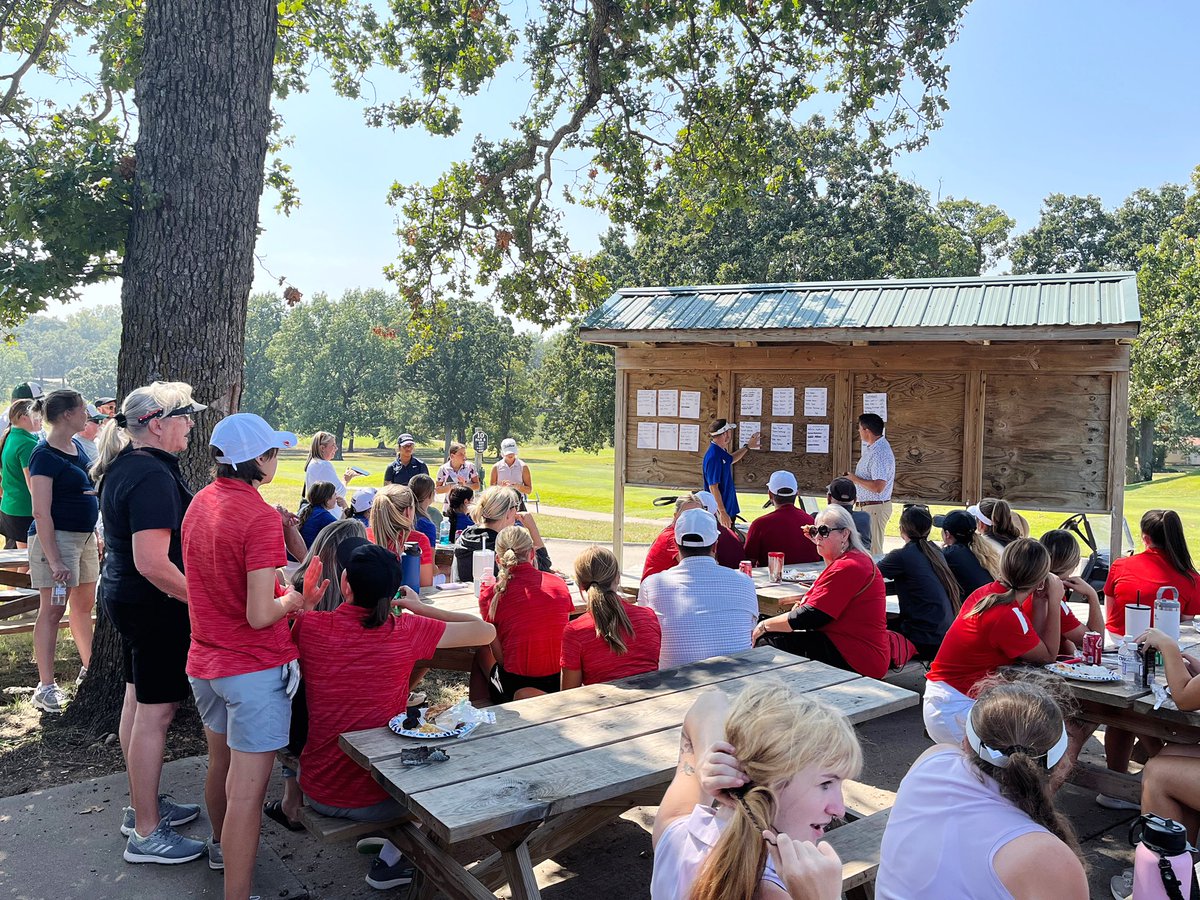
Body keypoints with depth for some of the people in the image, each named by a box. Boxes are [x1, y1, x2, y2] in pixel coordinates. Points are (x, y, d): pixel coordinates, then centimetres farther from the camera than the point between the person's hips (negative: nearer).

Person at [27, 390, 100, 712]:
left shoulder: (76, 446, 10)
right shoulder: (44, 455, -16)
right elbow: (41, 513, -20)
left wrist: (96, 537, 19)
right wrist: (54, 561, -24)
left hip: (85, 536, 8)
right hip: (57, 537, -8)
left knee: (84, 605, 17)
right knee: (52, 610, -4)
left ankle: (89, 668, 31)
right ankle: (45, 687, 2)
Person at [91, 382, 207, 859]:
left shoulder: (123, 466, 8)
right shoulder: (152, 477, -24)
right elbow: (154, 564, -29)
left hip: (125, 596, 11)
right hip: (155, 606, -11)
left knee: (138, 702, 19)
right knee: (156, 711, -1)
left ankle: (142, 804, 35)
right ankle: (147, 832, 11)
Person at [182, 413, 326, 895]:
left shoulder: (200, 502, 2)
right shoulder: (259, 517, -23)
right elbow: (260, 615, -25)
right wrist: (296, 601, -6)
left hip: (204, 662, 9)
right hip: (254, 668, -9)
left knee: (220, 763, 28)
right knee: (245, 791, -1)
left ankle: (221, 845, 51)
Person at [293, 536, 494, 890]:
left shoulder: (308, 626, -13)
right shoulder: (407, 631, -19)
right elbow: (486, 631, -8)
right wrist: (423, 608, -1)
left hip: (316, 793, 4)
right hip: (376, 800, -4)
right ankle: (390, 859, 18)